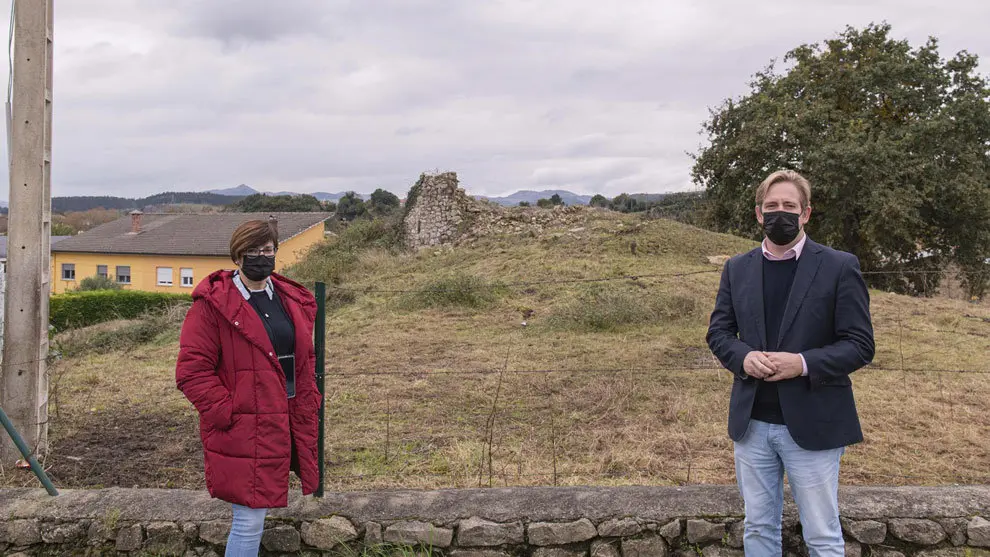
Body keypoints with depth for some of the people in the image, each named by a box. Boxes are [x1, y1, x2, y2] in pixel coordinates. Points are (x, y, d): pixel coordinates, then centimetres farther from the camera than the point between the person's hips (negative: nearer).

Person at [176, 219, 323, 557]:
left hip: (291, 433, 6)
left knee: (257, 519, 17)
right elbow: (191, 372, -11)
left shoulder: (294, 301, 11)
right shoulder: (212, 304, -9)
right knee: (250, 522, -2)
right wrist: (227, 413, -15)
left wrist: (309, 403, 10)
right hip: (243, 436, -6)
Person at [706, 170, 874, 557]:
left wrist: (803, 363, -22)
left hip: (812, 424, -3)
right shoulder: (737, 269, 7)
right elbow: (718, 332, 9)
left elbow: (860, 344, -7)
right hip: (751, 424, 4)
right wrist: (743, 357, -13)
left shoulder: (839, 267, -5)